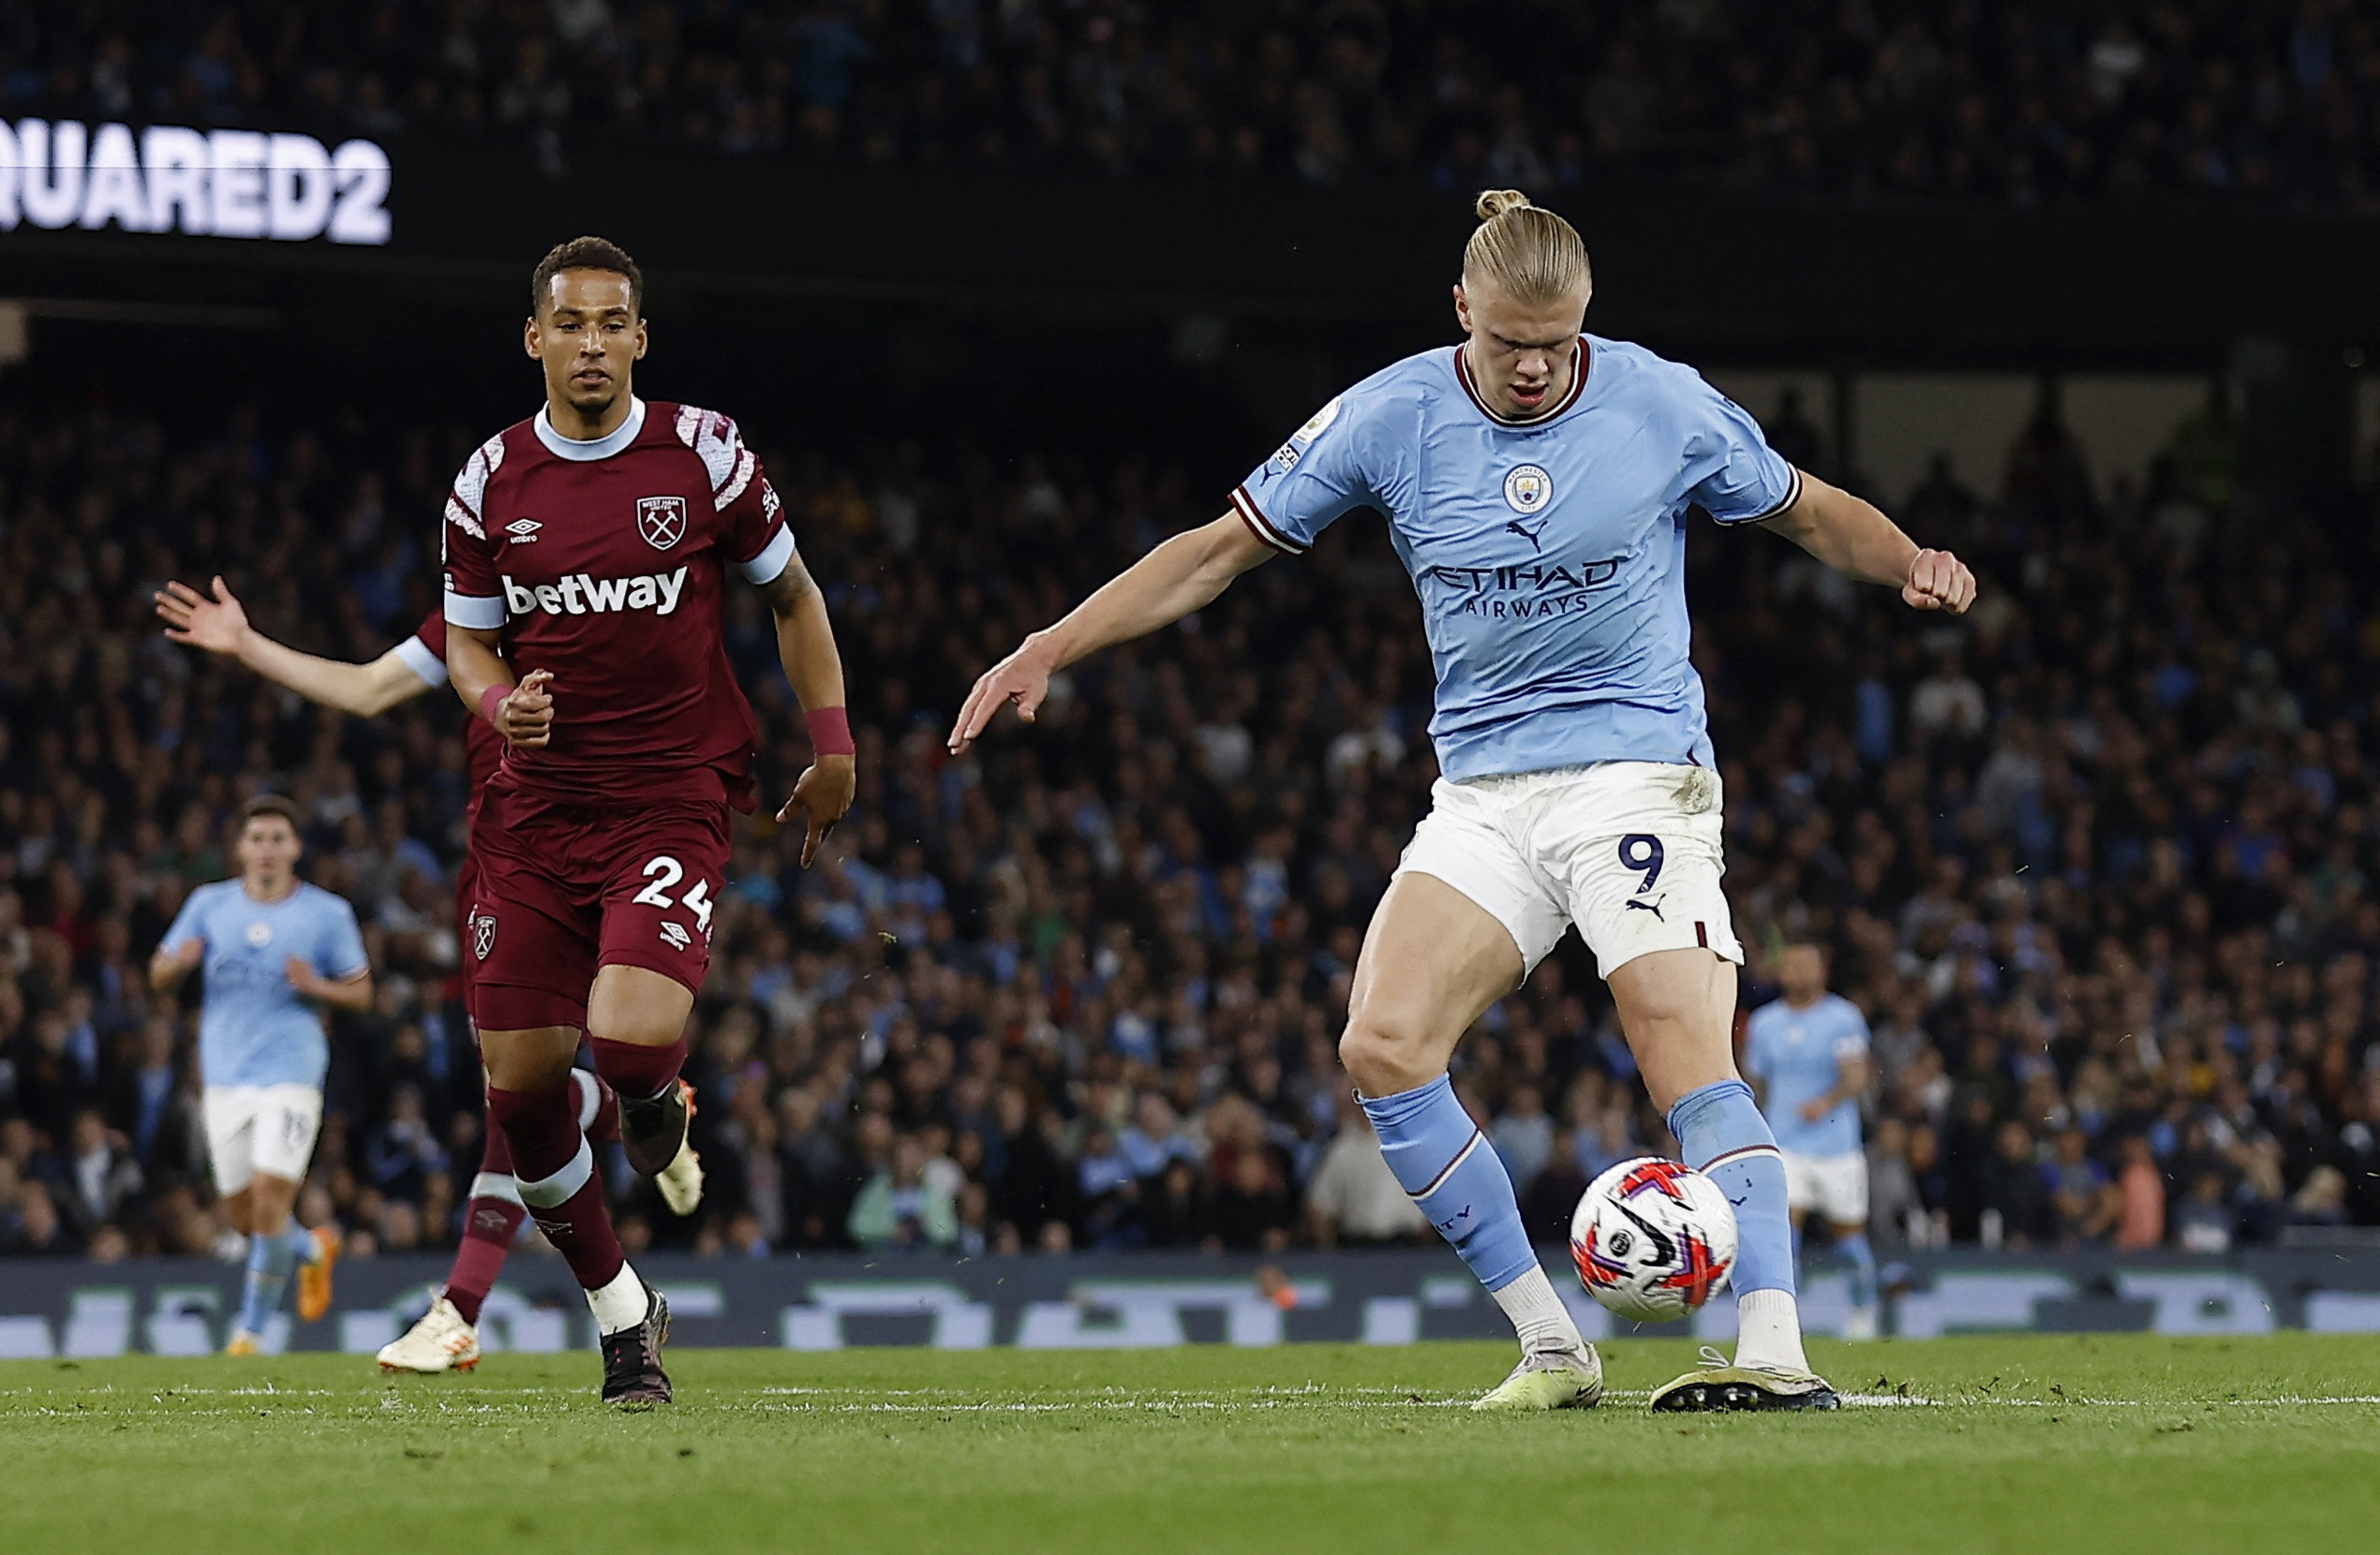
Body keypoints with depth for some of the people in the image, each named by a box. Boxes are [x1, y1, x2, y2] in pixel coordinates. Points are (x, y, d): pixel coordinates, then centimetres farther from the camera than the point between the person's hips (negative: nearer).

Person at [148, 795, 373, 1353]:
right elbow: (159, 977, 11)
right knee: (246, 1218, 5)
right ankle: (314, 1249, 38)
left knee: (271, 1201, -16)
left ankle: (252, 1330, -3)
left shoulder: (329, 914, 2)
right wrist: (180, 962, -12)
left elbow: (362, 993, 7)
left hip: (291, 1076, -3)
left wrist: (316, 987, -14)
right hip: (225, 1078, 3)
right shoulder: (210, 905, 7)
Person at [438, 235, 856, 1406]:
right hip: (536, 808, 3)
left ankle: (656, 1095, 16)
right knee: (520, 1080, -2)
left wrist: (832, 749, 7)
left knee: (629, 1039, -24)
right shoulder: (491, 482, 3)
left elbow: (791, 597, 11)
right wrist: (501, 704, -10)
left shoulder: (703, 454, -2)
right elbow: (468, 640, 13)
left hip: (675, 801, -3)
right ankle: (622, 1316, 18)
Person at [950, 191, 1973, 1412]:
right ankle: (1550, 1347, -8)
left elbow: (1811, 512, 11)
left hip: (1636, 772, -3)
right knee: (1382, 1047, -15)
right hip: (1482, 794, 3)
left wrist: (1911, 564, -10)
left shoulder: (1662, 404, -4)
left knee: (1687, 1057, -21)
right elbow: (1221, 549, 7)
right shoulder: (1390, 417, -1)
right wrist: (1051, 649, 2)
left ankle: (1776, 1352, -26)